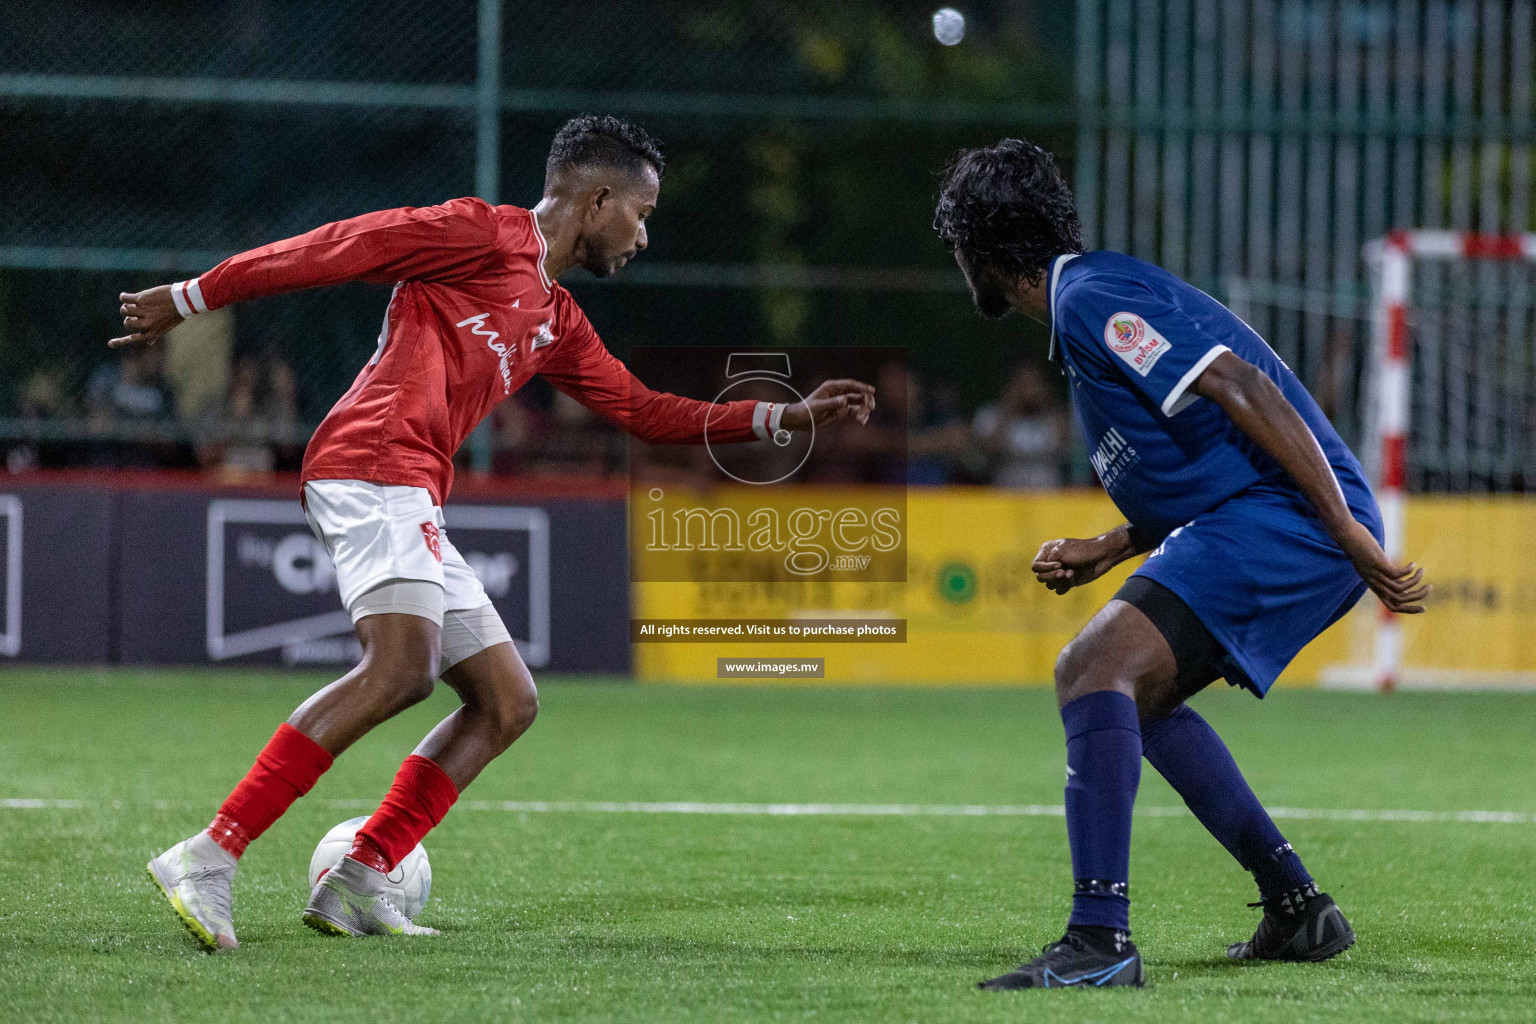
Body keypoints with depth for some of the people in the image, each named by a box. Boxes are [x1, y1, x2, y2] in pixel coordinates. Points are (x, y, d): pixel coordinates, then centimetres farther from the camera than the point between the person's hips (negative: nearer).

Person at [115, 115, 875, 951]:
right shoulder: (482, 235, 0)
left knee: (508, 703, 7)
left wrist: (784, 419, 28)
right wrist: (193, 298, -3)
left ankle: (355, 887, -2)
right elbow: (337, 248, -2)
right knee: (400, 668, -27)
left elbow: (643, 411, 32)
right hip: (373, 466, -10)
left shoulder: (555, 321, 28)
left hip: (412, 505, 10)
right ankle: (207, 859, -31)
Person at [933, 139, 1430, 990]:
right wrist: (1101, 553, 20)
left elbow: (1244, 391, -19)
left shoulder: (1090, 303, -9)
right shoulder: (1097, 296, 24)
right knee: (1133, 692, 22)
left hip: (1288, 524, -11)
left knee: (1096, 666, -22)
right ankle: (1297, 908, 23)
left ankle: (1101, 939, -31)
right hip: (1266, 528, 11)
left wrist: (1349, 532, -23)